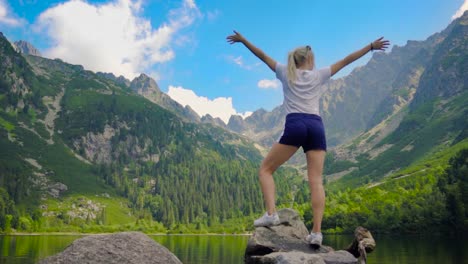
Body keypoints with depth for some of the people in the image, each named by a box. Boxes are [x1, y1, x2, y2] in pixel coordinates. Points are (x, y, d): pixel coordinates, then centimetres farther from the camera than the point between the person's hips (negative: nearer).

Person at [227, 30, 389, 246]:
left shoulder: (286, 73, 18)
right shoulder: (319, 75, 19)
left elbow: (262, 56, 25)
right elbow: (346, 60, 24)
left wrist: (242, 40, 35)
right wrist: (371, 46, 32)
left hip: (295, 125, -2)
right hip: (316, 126, 2)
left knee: (265, 169, 7)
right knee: (316, 180, -2)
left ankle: (271, 213, -13)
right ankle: (317, 231, -14)